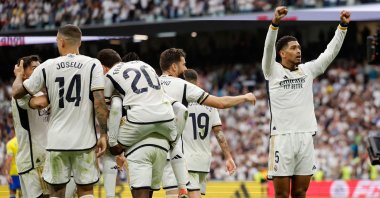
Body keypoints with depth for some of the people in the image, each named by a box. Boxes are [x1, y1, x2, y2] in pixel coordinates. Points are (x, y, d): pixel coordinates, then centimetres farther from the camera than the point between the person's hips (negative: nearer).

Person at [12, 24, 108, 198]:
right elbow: (99, 102, -11)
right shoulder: (92, 64, -3)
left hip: (57, 141, 1)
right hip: (84, 140, -1)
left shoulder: (47, 67, 2)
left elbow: (17, 93, 10)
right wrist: (103, 135, -6)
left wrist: (19, 75, 31)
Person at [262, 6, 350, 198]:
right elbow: (269, 48, -16)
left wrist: (343, 26, -4)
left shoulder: (307, 70, 13)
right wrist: (275, 23, -33)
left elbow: (330, 52, 9)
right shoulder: (273, 71, 1)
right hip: (282, 137, -4)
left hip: (305, 137, 4)